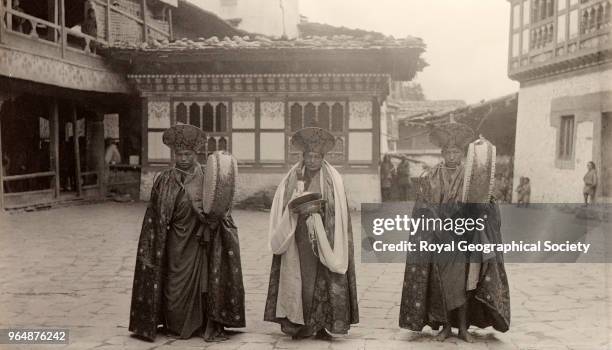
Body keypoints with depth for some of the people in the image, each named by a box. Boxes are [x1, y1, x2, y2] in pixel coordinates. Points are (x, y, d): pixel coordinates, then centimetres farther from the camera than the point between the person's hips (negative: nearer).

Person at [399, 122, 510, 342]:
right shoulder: (429, 179, 1)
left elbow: (487, 210, 0)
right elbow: (420, 211, 1)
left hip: (463, 240, 0)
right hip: (438, 241, 0)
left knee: (462, 283, 2)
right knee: (441, 284, 3)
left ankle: (463, 327, 14)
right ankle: (445, 326, 15)